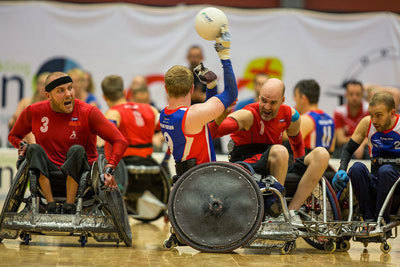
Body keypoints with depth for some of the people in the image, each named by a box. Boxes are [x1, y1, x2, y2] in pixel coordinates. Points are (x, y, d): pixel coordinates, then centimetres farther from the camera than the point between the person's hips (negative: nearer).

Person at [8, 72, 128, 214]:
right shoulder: (34, 112, 1)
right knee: (34, 149, -22)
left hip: (78, 175, -2)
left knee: (77, 150, -29)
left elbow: (120, 141, -12)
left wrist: (109, 169, -27)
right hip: (47, 176, 2)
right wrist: (23, 147, -3)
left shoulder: (88, 112, -8)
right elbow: (14, 136, 20)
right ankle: (51, 206, -26)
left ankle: (69, 208, -28)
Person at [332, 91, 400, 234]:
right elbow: (348, 149, 9)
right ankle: (369, 220, -23)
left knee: (386, 170, -34)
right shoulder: (367, 123, 0)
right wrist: (342, 170, -10)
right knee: (357, 167, -27)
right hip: (375, 185, 3)